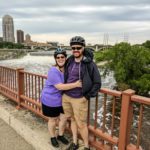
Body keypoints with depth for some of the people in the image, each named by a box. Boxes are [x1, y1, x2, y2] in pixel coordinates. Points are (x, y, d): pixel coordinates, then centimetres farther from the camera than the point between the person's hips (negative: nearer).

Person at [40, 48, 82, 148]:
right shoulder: (53, 71, -26)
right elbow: (60, 87, -33)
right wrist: (76, 84, -35)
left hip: (61, 99, 6)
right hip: (50, 100, -6)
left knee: (64, 118, 15)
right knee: (53, 119, 13)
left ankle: (60, 135, 41)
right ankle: (53, 137, 40)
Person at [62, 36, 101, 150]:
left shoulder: (89, 64, -16)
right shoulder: (69, 61, 0)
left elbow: (97, 83, -11)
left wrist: (87, 96, -13)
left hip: (79, 99, -5)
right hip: (66, 97, 6)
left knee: (81, 124, 6)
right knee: (73, 120, 20)